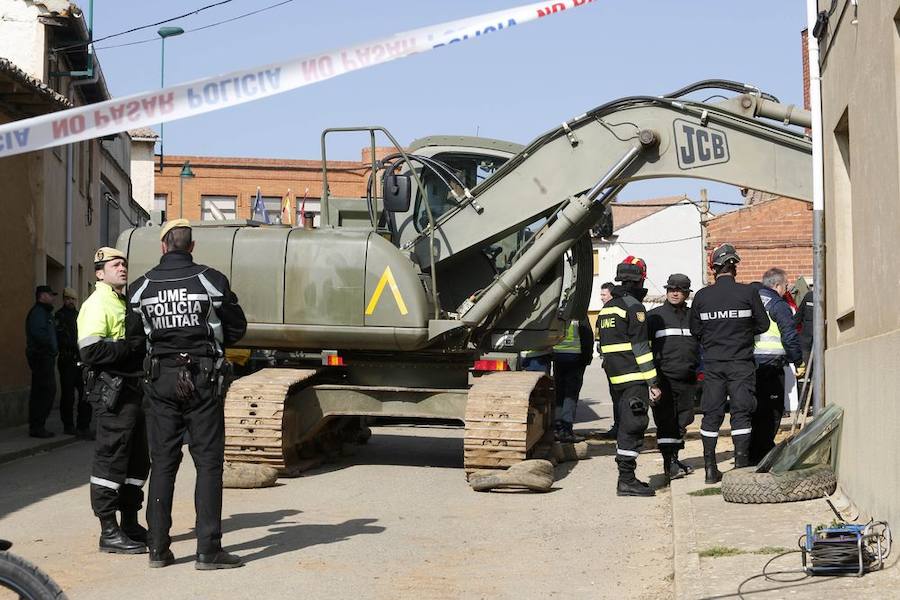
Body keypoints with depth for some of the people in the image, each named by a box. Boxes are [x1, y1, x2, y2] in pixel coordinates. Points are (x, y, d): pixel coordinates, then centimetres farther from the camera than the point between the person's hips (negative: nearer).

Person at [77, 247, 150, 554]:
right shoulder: (97, 304, -10)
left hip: (133, 390, 10)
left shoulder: (126, 302, 21)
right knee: (111, 460, -6)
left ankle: (130, 523, 24)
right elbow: (91, 352, -21)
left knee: (138, 460, 14)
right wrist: (133, 346, -19)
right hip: (112, 392, -10)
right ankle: (109, 532, -2)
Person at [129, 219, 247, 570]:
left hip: (160, 379, 3)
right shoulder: (211, 281, -6)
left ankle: (158, 548, 10)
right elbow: (236, 328, 3)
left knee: (163, 462, 9)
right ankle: (208, 550, -3)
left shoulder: (141, 287, 1)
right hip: (203, 379, -3)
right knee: (208, 462, 0)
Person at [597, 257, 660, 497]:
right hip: (634, 378, -9)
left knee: (626, 425, 15)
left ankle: (626, 477, 19)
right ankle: (626, 480, -11)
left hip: (615, 378, 9)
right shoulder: (634, 307, -11)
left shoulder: (607, 308, 17)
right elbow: (640, 347, -15)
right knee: (633, 426, -8)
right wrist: (653, 382, -14)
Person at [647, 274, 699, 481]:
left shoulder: (693, 316, 13)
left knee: (682, 421, 10)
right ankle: (669, 463, -7)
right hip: (664, 377, -4)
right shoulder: (655, 316, 3)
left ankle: (674, 458, 22)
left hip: (687, 379, 4)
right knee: (666, 421, -7)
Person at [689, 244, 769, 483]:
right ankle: (741, 464, 1)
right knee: (741, 413, 3)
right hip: (741, 363, -2)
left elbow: (695, 331, 5)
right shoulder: (748, 293, -7)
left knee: (711, 414, 8)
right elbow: (763, 325, 1)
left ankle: (710, 468, 9)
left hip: (712, 363, 2)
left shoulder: (702, 296, -2)